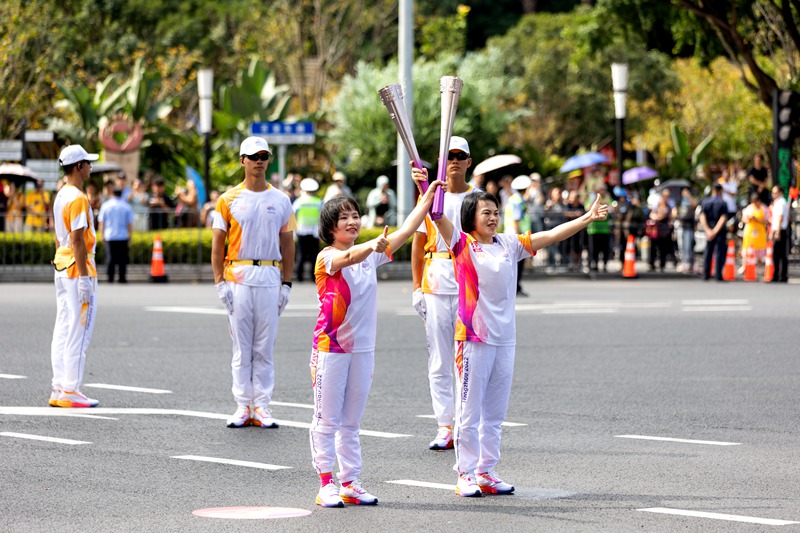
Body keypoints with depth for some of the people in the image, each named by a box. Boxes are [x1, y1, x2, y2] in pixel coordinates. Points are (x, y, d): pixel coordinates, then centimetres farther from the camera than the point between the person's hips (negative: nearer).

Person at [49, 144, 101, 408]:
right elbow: (77, 240, -20)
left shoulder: (61, 196, 13)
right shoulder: (78, 199, -16)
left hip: (62, 268, 10)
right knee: (79, 332, -6)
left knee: (63, 331, 10)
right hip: (78, 269, -10)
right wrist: (84, 278, -21)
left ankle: (59, 389, 12)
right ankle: (70, 391, -5)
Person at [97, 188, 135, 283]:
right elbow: (130, 223, 0)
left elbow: (101, 223, 4)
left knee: (110, 258, 4)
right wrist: (130, 236, 8)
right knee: (122, 258, 3)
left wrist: (102, 235, 11)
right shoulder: (127, 206, 1)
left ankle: (110, 277, 0)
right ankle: (122, 278, 1)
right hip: (123, 236, -1)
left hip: (109, 236, 1)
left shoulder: (105, 205, 3)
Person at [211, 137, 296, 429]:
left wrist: (286, 284, 3)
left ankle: (262, 407, 6)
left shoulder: (280, 200, 8)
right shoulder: (229, 199, 3)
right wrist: (220, 282, -5)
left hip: (270, 279, 1)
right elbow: (217, 243, 3)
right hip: (238, 278, -1)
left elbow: (287, 245, 10)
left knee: (264, 348, 2)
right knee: (241, 347, 2)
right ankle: (242, 407, 7)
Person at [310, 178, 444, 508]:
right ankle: (326, 485, 1)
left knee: (351, 421, 11)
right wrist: (374, 245, -52)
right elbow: (349, 257, -33)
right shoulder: (327, 258, -10)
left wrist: (429, 197, 1)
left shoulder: (370, 255, 9)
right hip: (331, 347, -6)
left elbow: (406, 231, 7)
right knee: (327, 419, -1)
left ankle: (350, 483, 15)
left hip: (362, 348, 6)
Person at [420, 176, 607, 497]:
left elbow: (550, 236, 9)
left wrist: (587, 218, 2)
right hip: (473, 338, -5)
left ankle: (487, 471, 18)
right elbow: (439, 217, -18)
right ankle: (466, 474, 5)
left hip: (504, 338, 5)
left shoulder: (509, 245, 10)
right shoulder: (462, 244, -3)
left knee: (495, 413, 10)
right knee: (469, 412, -1)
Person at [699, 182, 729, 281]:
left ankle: (706, 274, 11)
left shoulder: (705, 202, 2)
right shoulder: (722, 203, -8)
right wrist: (715, 231, -15)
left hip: (709, 231, 3)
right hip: (720, 232, -3)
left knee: (708, 252, 12)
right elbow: (723, 219, -15)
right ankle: (718, 275, -4)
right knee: (720, 252, 0)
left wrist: (708, 231, -11)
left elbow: (702, 217, -5)